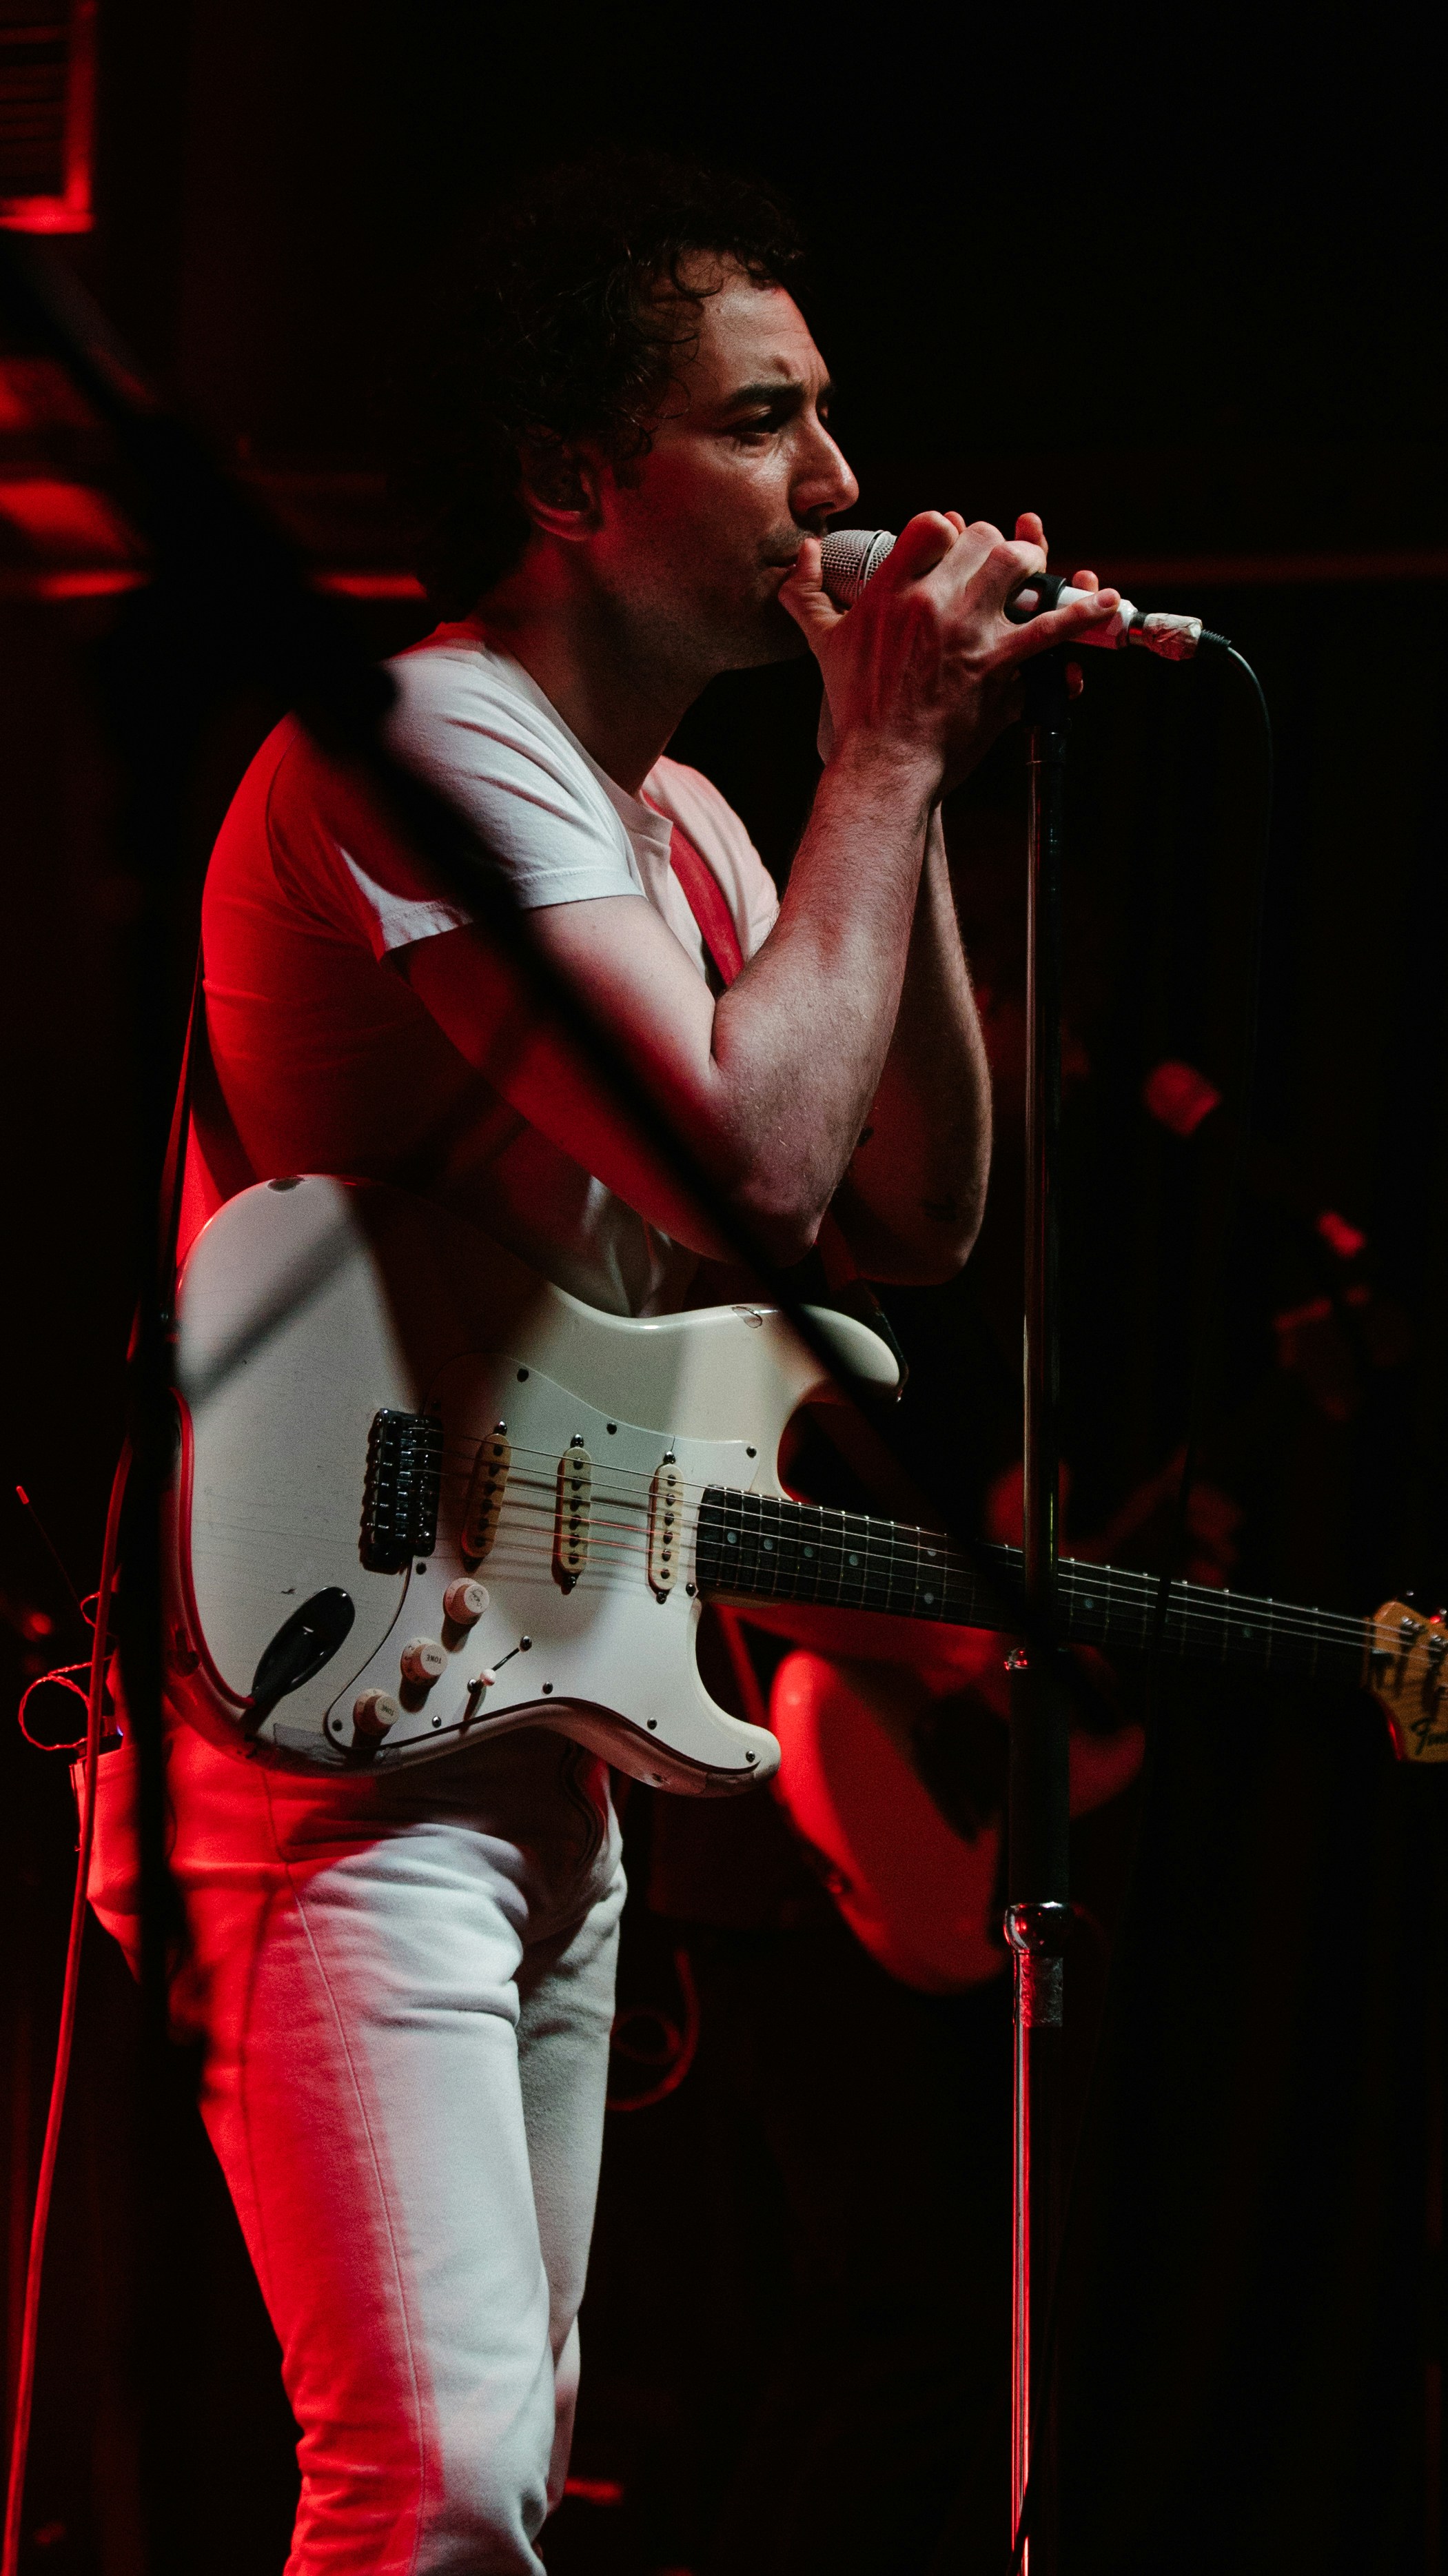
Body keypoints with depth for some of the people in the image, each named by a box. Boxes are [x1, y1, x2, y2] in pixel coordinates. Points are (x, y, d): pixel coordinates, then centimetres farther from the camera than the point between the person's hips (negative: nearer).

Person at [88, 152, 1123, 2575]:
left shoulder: (679, 818, 15)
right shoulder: (424, 749, -15)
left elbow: (916, 1217, 11)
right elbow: (749, 1161, -26)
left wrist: (916, 789, 2)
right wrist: (884, 757, -14)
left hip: (533, 1741, 10)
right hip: (318, 1736, -10)